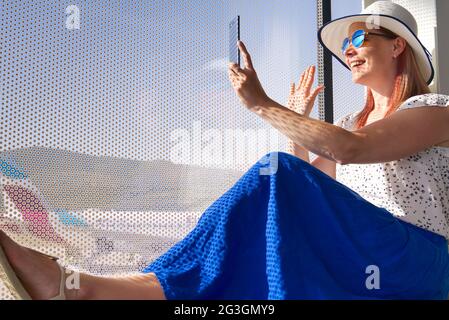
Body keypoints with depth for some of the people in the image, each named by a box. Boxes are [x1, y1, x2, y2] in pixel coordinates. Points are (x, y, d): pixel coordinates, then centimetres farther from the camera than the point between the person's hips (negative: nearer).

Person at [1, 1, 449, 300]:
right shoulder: (354, 121, 24)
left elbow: (350, 149, -19)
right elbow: (306, 186, 20)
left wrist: (262, 105, -20)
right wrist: (296, 121, 16)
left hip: (409, 265, -6)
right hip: (350, 265, 7)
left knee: (278, 177, -32)